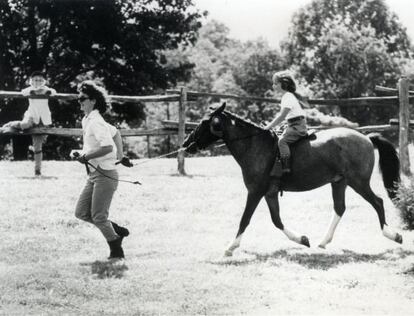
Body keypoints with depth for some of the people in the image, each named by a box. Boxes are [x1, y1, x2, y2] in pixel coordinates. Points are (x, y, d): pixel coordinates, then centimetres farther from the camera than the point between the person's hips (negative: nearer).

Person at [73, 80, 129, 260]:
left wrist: (87, 156, -19)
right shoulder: (87, 121, 12)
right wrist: (119, 154, 26)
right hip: (94, 174, 9)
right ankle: (117, 231, 19)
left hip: (105, 174, -9)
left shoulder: (95, 122, -17)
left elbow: (108, 147, -29)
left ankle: (117, 252, 10)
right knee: (81, 213, 8)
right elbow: (115, 133, 26)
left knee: (98, 216, -4)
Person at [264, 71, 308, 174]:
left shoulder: (288, 97, -14)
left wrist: (268, 127, -15)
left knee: (282, 141, -22)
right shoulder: (287, 96, 18)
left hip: (298, 126, -11)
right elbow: (282, 117, 23)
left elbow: (281, 117, -19)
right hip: (294, 126, 11)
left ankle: (286, 168, -30)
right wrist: (271, 125, 17)